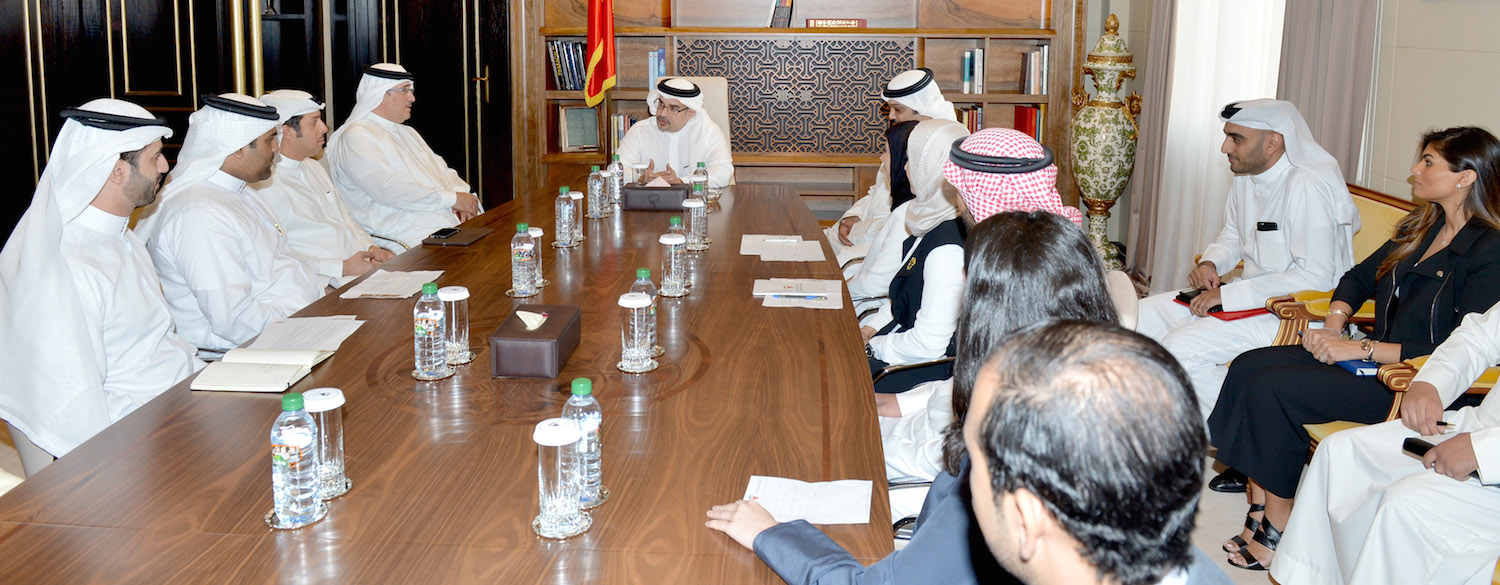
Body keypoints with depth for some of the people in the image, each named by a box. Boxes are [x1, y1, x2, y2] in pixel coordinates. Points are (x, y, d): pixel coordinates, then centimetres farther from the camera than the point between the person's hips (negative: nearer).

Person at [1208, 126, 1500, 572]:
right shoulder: (1421, 229, 11)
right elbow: (1360, 277, 23)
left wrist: (1362, 349, -21)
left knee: (1272, 388, -23)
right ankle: (1259, 508, -13)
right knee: (1249, 365, -11)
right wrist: (1333, 326, 3)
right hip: (1373, 361, 9)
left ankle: (1279, 530, -10)